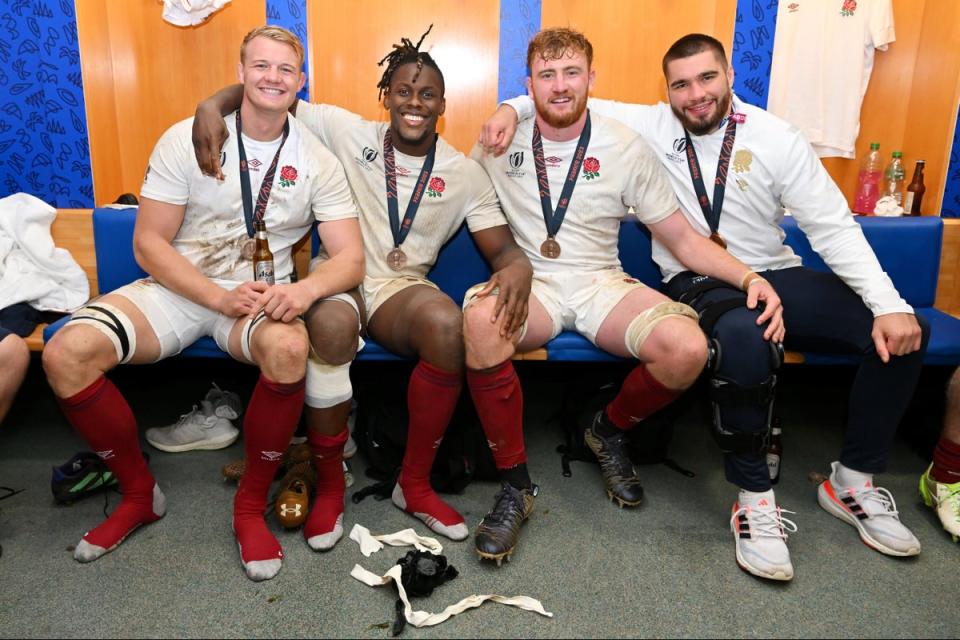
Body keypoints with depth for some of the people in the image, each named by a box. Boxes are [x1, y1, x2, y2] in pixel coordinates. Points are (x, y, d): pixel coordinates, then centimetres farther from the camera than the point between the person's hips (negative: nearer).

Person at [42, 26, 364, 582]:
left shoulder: (319, 162, 0)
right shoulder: (187, 139, -1)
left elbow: (352, 260, -6)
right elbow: (149, 242, -4)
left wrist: (307, 287, -30)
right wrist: (220, 297, -19)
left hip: (262, 296, -1)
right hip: (178, 288, 1)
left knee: (289, 348, -37)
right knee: (66, 353, -22)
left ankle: (252, 505, -13)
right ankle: (139, 493, 2)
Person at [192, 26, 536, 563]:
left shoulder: (466, 174, 9)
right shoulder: (346, 131, 7)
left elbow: (502, 247, 3)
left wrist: (518, 267, -22)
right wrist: (212, 105, -10)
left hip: (402, 288, 1)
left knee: (447, 325, -36)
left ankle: (416, 483, -15)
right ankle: (329, 480, -13)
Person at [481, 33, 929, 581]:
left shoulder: (776, 139, 0)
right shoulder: (650, 126, 2)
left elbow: (835, 227, -3)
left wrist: (889, 303, -13)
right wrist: (512, 108, -13)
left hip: (778, 275, 3)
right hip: (699, 285, -3)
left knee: (903, 334, -15)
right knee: (745, 340, -39)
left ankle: (853, 480, 4)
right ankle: (754, 495, -19)